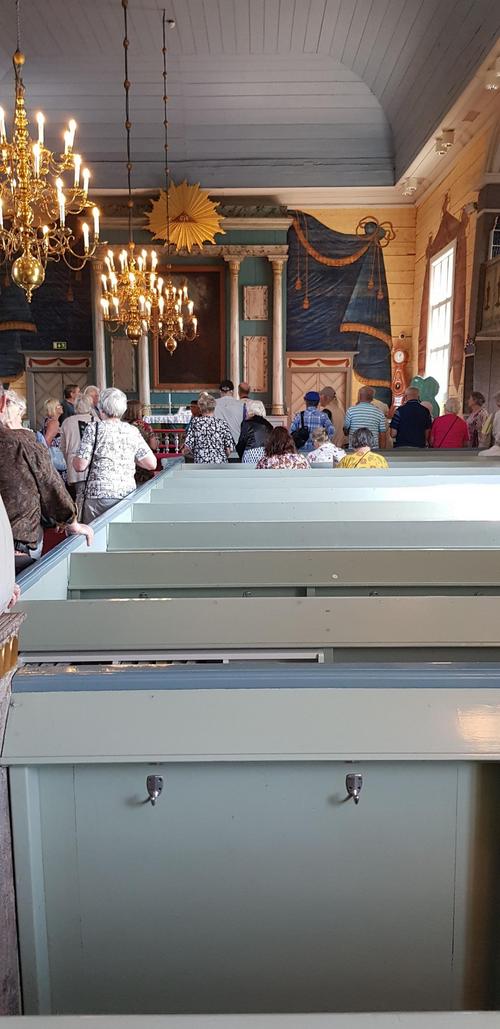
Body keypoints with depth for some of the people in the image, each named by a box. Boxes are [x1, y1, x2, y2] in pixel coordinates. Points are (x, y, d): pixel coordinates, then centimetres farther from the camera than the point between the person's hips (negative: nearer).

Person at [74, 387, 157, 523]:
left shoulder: (94, 428, -3)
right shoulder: (133, 431, 6)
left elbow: (80, 466, -6)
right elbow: (152, 464, 8)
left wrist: (75, 459, 15)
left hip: (99, 497, -3)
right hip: (128, 494, 3)